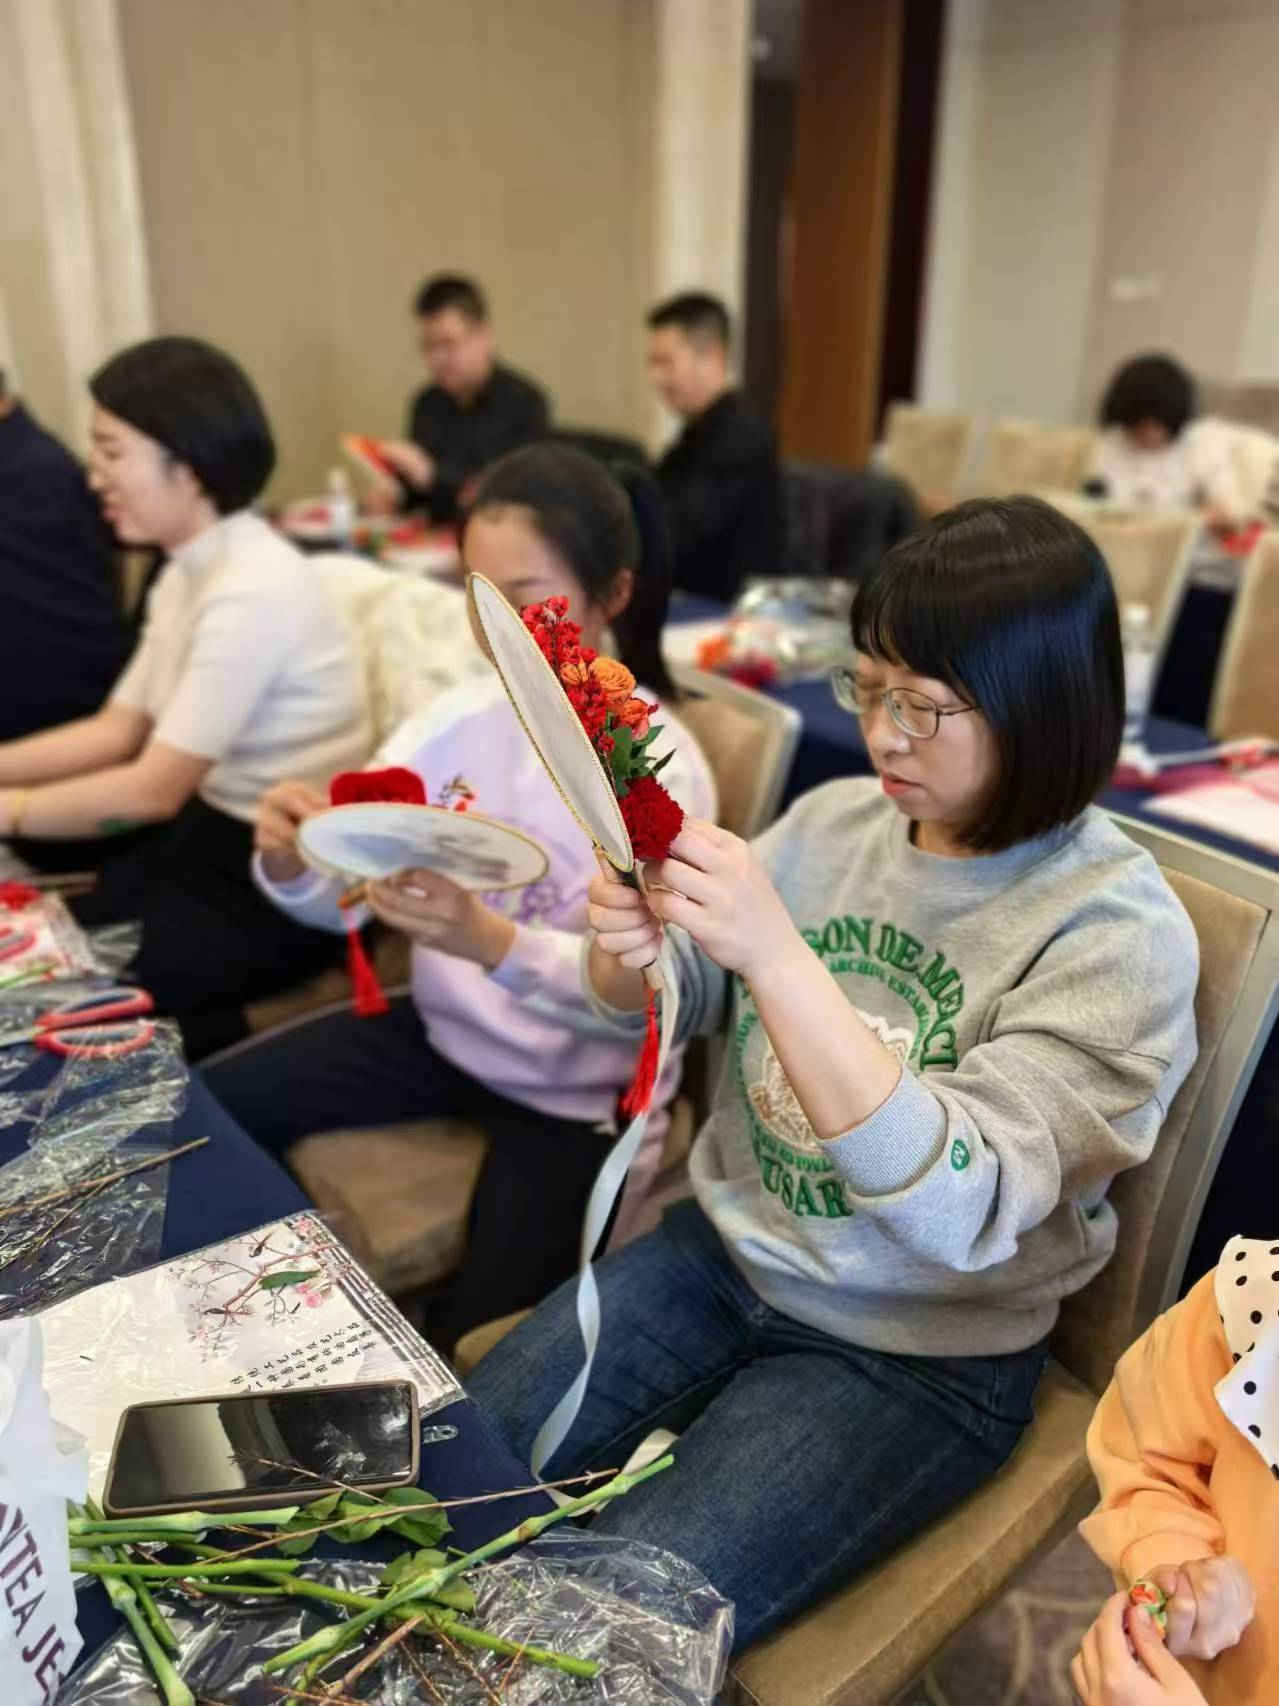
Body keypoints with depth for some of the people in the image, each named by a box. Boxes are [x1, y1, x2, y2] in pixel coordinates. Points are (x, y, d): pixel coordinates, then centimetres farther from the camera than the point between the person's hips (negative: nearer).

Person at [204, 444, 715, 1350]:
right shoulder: (458, 718, -7)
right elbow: (346, 902, -5)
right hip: (443, 1030, 6)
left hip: (575, 1088, -5)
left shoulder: (662, 772, -21)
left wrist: (490, 940, -44)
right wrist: (290, 865, -29)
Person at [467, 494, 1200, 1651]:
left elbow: (957, 1213, -29)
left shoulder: (1117, 929, -18)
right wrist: (627, 950, -20)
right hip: (720, 1253, 5)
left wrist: (776, 957, -37)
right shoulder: (835, 821, -4)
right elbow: (656, 1010, 4)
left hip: (918, 1357, -4)